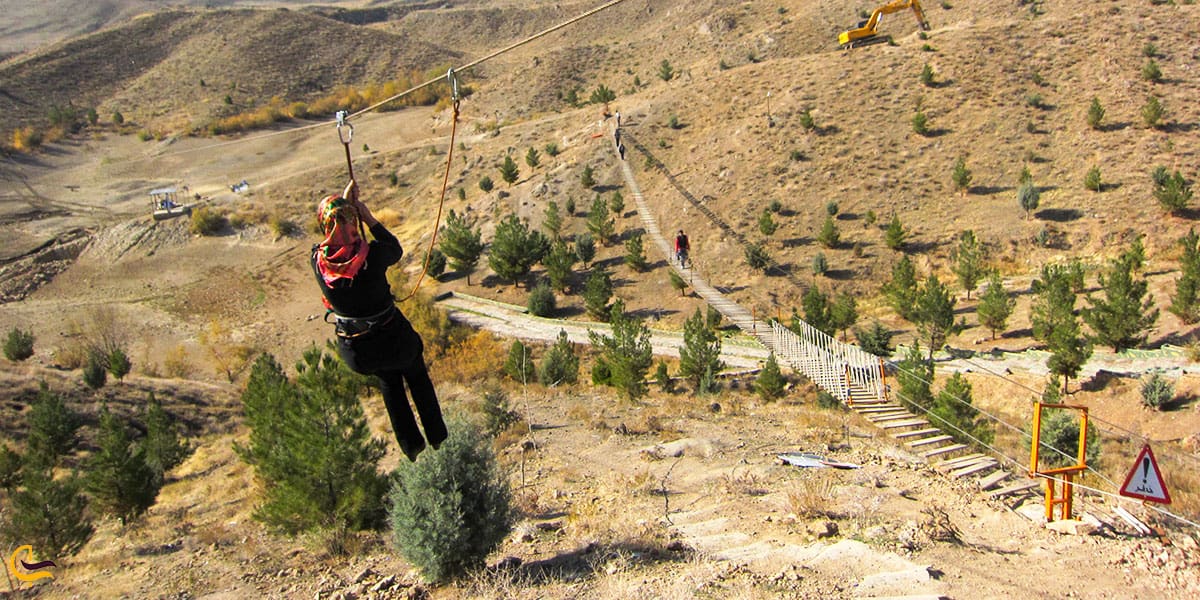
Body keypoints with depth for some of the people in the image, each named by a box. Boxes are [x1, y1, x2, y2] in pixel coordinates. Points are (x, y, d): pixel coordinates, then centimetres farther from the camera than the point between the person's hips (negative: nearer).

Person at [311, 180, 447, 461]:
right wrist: (369, 218, 0)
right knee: (417, 376, 32)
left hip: (355, 351, 3)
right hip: (393, 338, -2)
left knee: (389, 381, 35)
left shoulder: (317, 260, -19)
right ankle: (437, 437, 47)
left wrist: (344, 201, 8)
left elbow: (332, 240, 7)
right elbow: (395, 249, -2)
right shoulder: (372, 255, -27)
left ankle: (411, 445, 44)